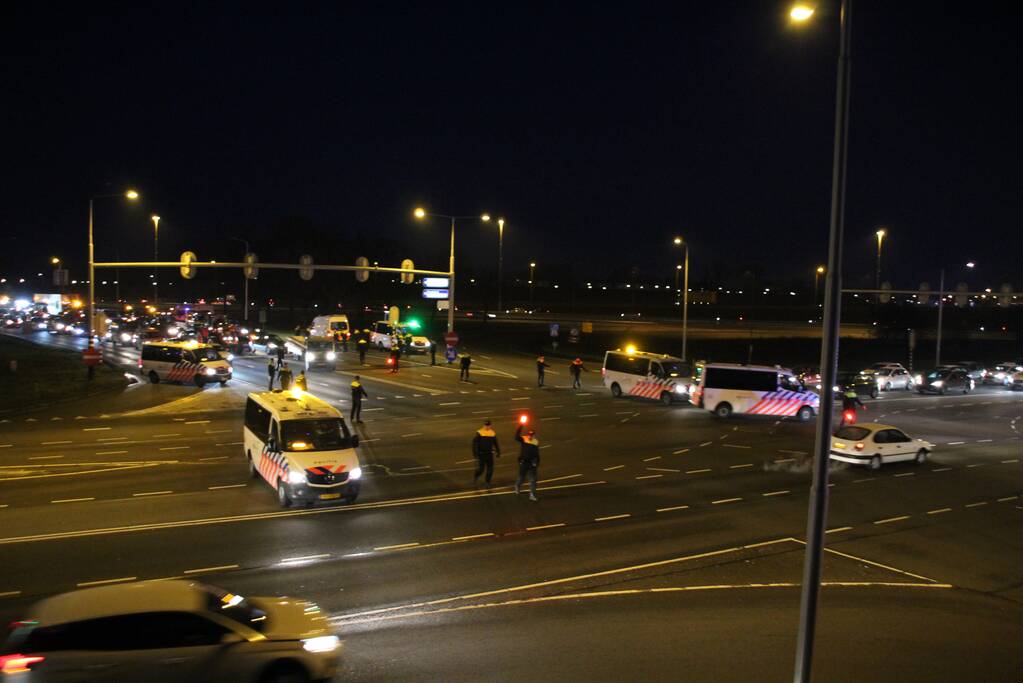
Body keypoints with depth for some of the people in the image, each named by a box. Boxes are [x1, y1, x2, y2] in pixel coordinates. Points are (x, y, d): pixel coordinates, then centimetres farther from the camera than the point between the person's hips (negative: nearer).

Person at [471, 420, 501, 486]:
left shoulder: (493, 433, 5)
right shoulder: (479, 433, -8)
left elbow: (496, 443, 15)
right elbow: (474, 443, -8)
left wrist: (498, 452, 14)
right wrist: (475, 453, -13)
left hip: (489, 454, 4)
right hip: (481, 454, -4)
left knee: (490, 468, 1)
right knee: (481, 468, -6)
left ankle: (487, 482, 18)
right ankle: (475, 477, 25)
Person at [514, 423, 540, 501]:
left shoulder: (536, 442, 4)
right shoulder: (523, 439, -6)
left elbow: (537, 453, 14)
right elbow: (517, 436, -28)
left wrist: (537, 462, 13)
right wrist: (520, 426, -37)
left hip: (532, 463, 2)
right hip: (523, 462, -2)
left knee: (533, 479, -2)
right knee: (521, 476, 14)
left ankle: (532, 495, 1)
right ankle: (517, 487, 45)